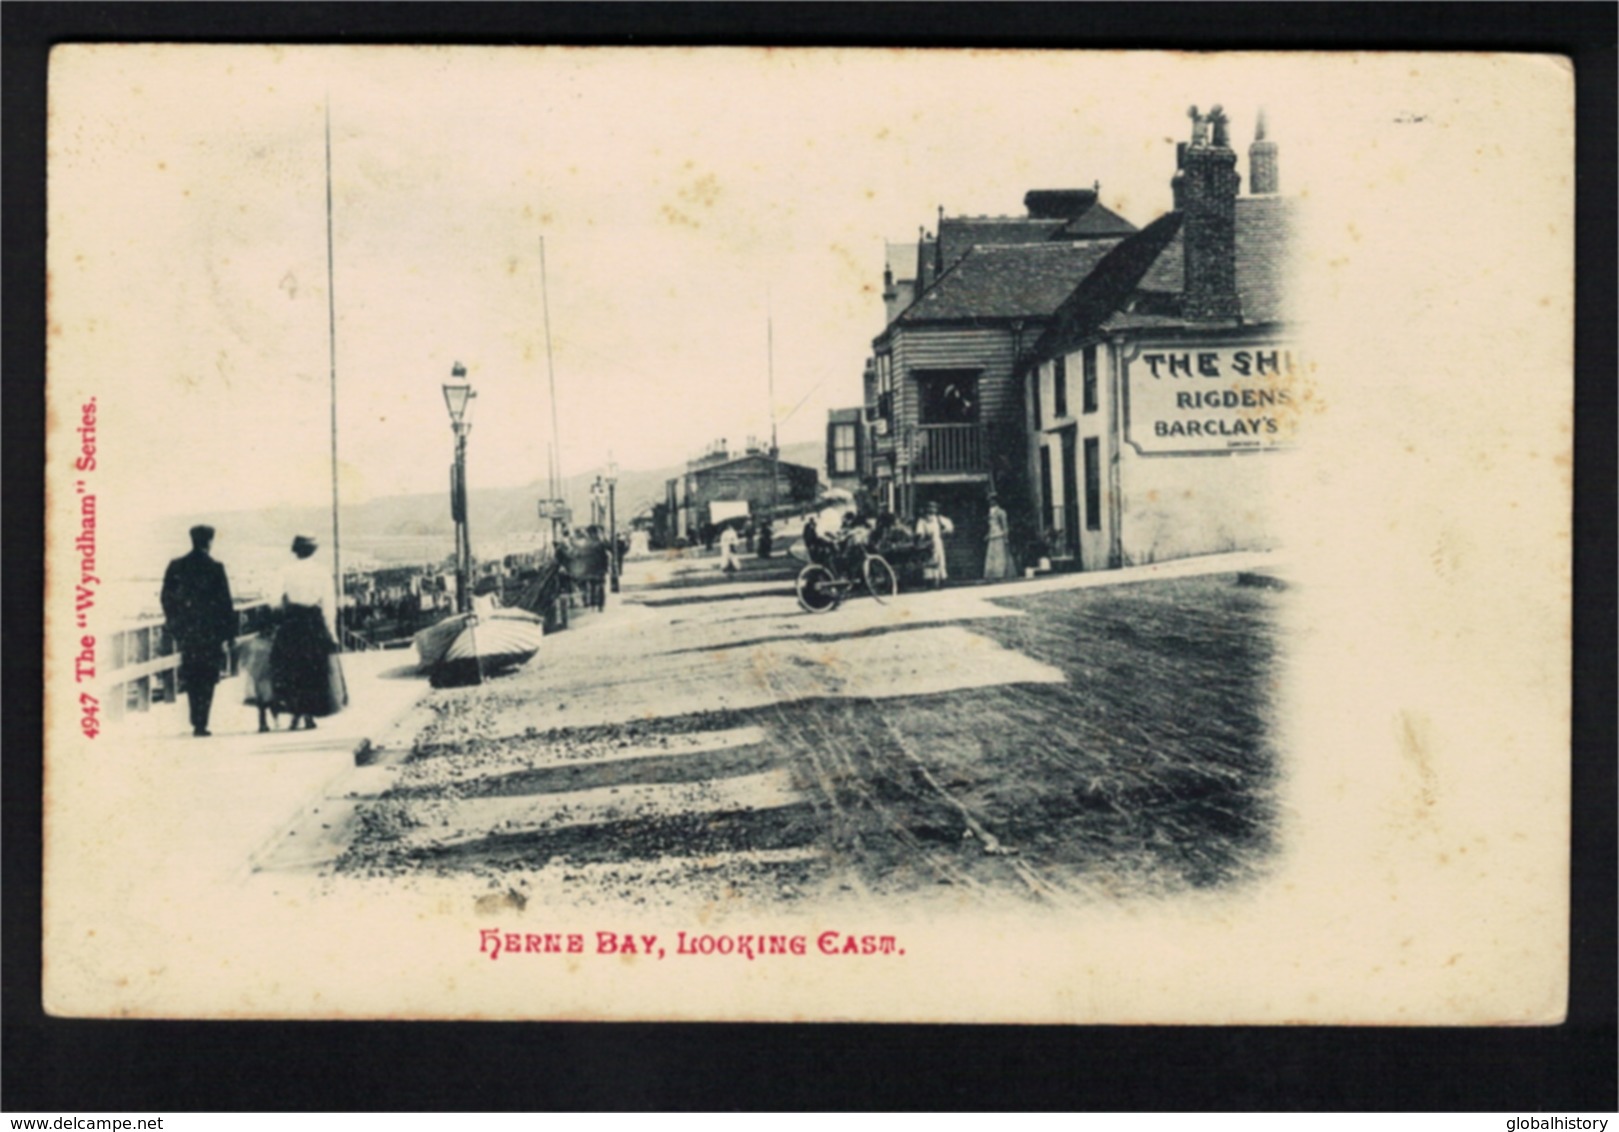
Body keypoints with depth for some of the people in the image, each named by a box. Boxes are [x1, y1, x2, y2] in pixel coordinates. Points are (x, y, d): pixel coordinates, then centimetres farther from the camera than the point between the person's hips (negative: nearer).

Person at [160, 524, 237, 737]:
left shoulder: (176, 567, 2)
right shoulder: (215, 568, -8)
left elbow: (166, 599, 5)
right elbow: (225, 603, -7)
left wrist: (174, 627, 15)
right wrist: (229, 633, -1)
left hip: (186, 632, 3)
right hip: (210, 632, -3)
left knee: (191, 677, 15)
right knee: (207, 678, 2)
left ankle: (196, 721, 16)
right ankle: (201, 724, -4)